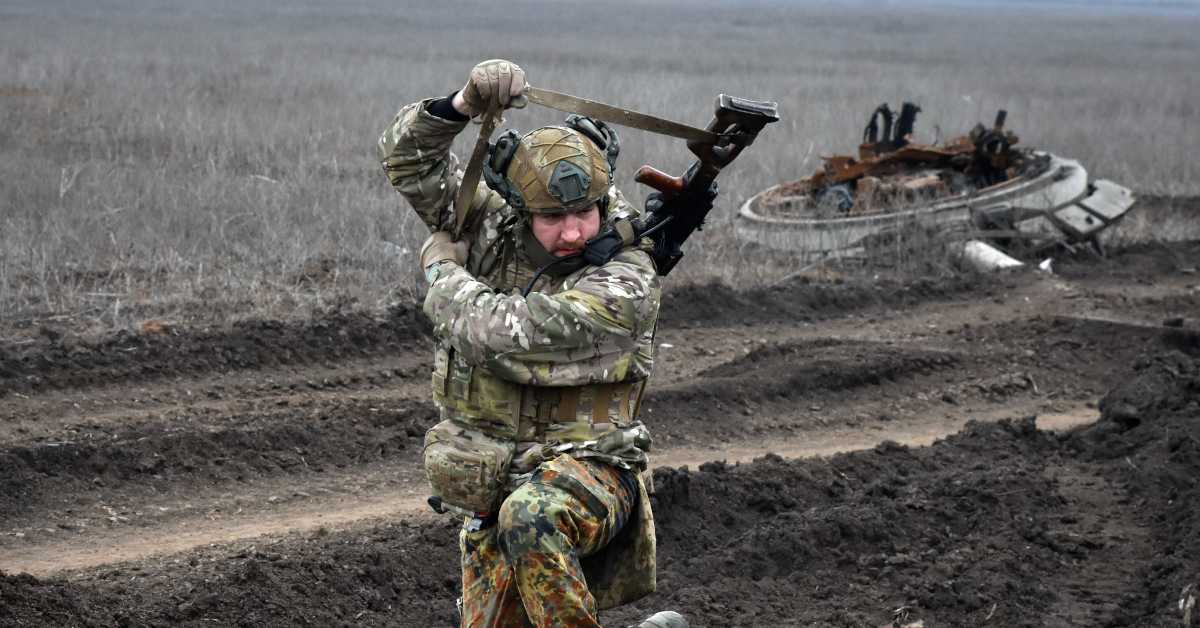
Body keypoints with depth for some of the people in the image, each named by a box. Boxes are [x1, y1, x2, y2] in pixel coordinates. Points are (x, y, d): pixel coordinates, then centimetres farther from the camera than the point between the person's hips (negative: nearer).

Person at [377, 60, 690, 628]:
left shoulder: (621, 287, -20)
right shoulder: (494, 226, 1)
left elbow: (499, 332, -26)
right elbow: (407, 159, 5)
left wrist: (443, 267, -6)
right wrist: (464, 105, -15)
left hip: (582, 470, -7)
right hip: (490, 487, 7)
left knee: (531, 519, -40)